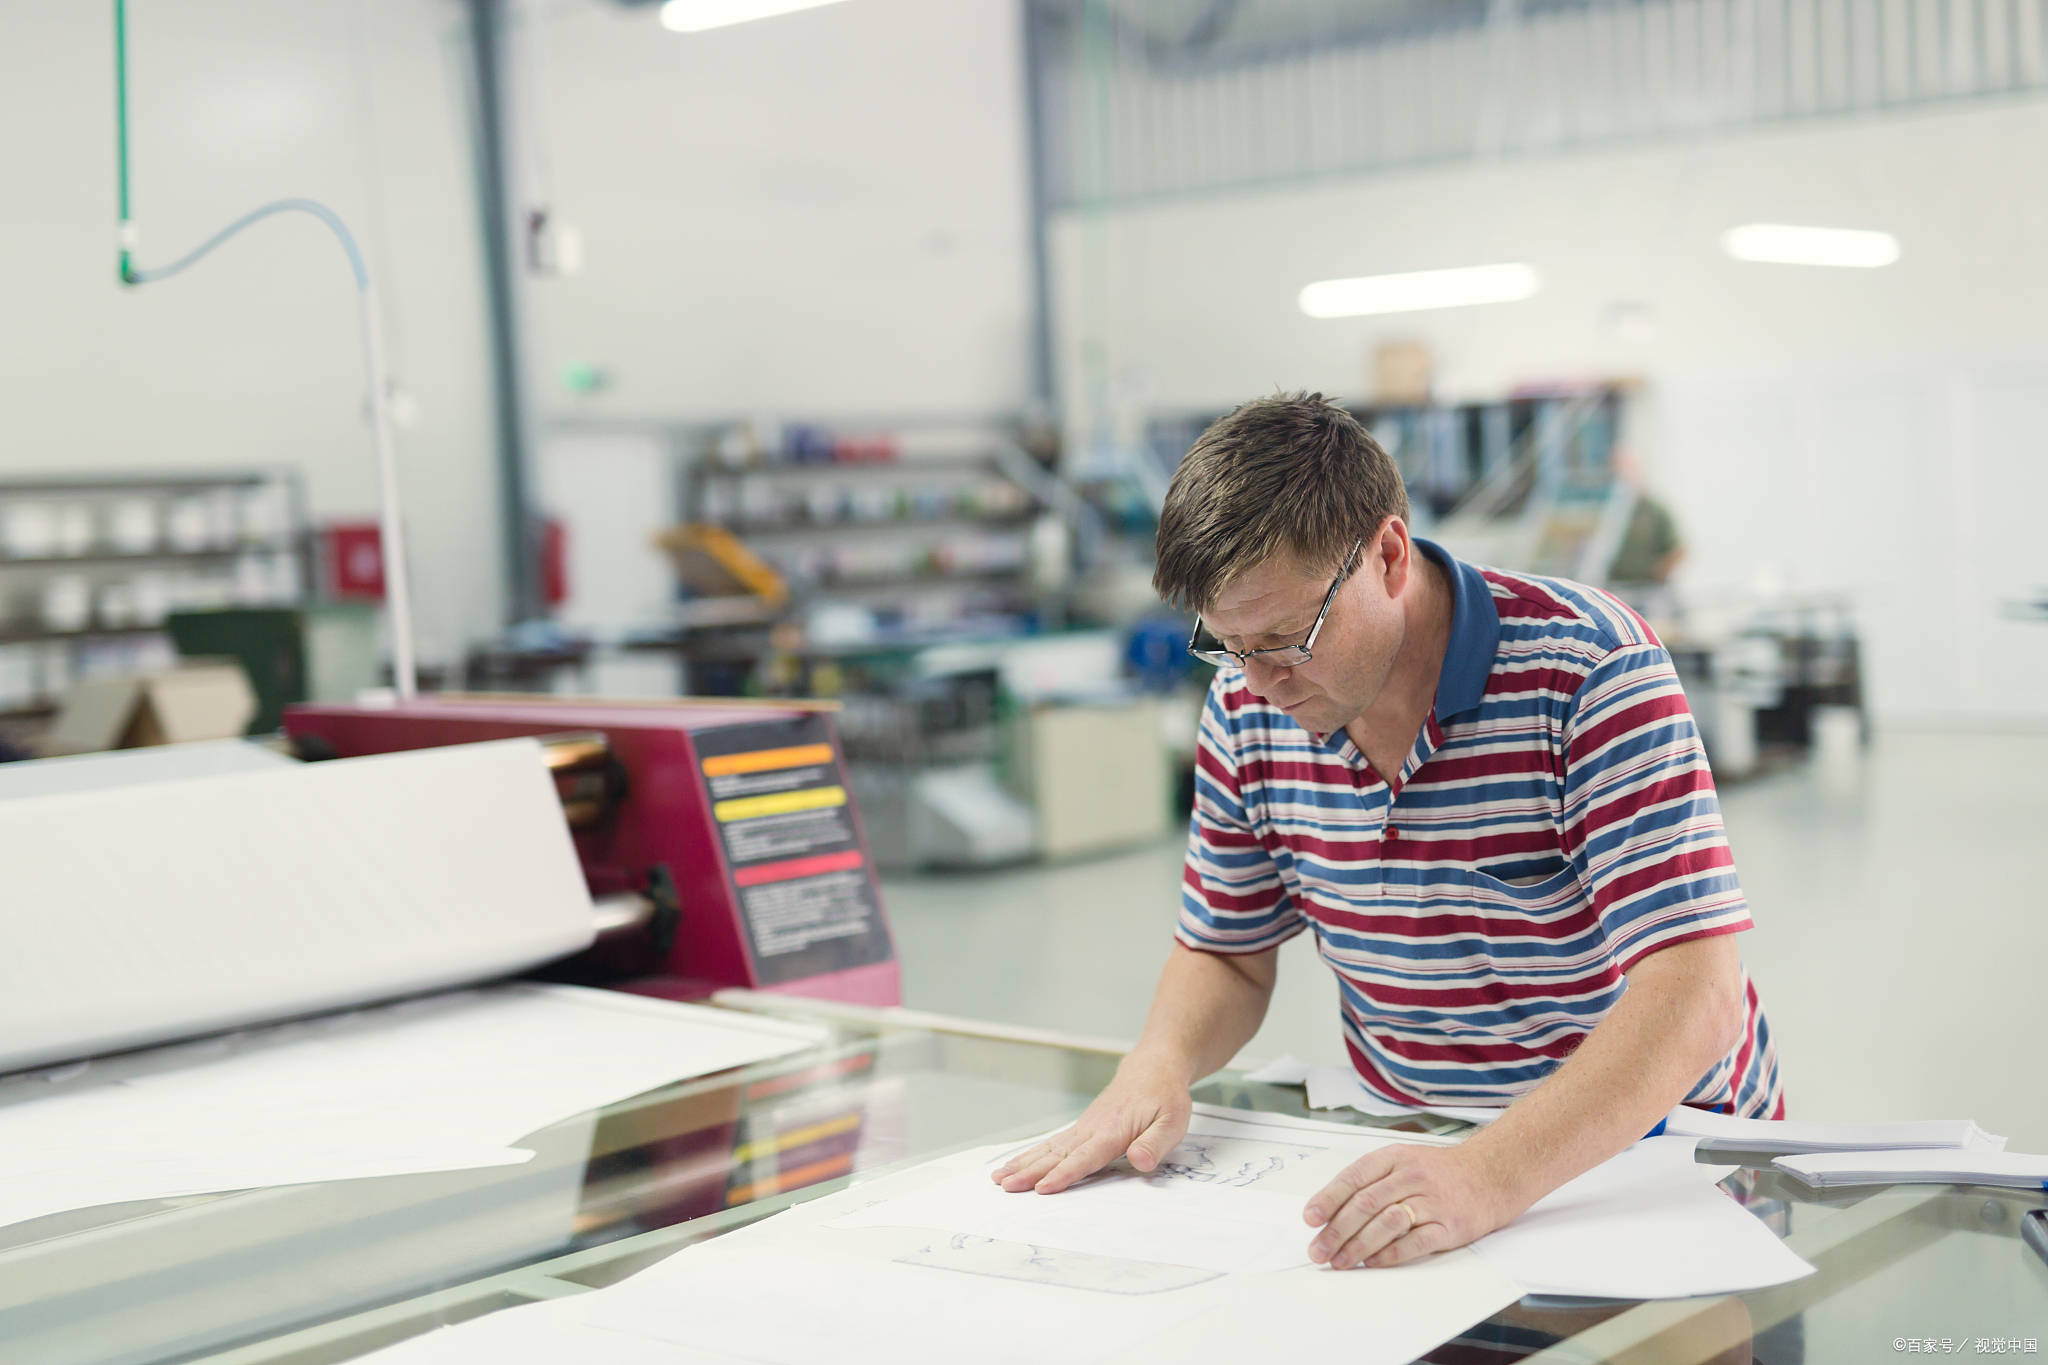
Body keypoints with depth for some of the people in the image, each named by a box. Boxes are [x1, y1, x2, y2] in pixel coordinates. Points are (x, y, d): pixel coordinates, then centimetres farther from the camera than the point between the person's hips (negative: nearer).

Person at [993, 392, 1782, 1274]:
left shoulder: (1590, 671, -20)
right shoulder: (1246, 706, -3)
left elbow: (1693, 992, -28)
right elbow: (1226, 954, 11)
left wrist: (1490, 1179, -41)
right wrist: (1159, 1065, -12)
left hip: (1647, 1138, -3)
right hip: (1398, 1149, 3)